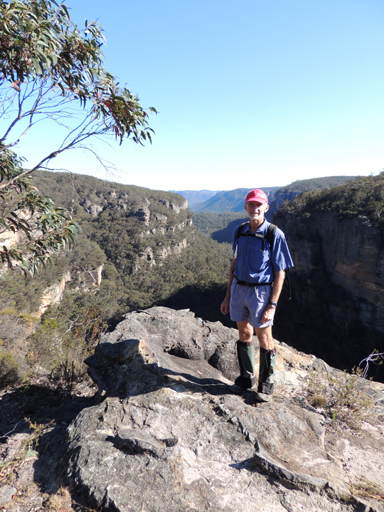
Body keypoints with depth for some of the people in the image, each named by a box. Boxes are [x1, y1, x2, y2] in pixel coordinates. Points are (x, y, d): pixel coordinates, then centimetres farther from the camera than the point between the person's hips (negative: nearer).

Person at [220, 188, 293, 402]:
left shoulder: (275, 235, -11)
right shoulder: (239, 231, 5)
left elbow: (280, 273, -11)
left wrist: (272, 305, -16)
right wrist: (228, 295, 11)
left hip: (261, 290, -5)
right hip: (239, 288, 5)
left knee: (264, 339, 5)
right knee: (244, 335, 16)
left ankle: (266, 384, 26)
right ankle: (247, 378, 36)